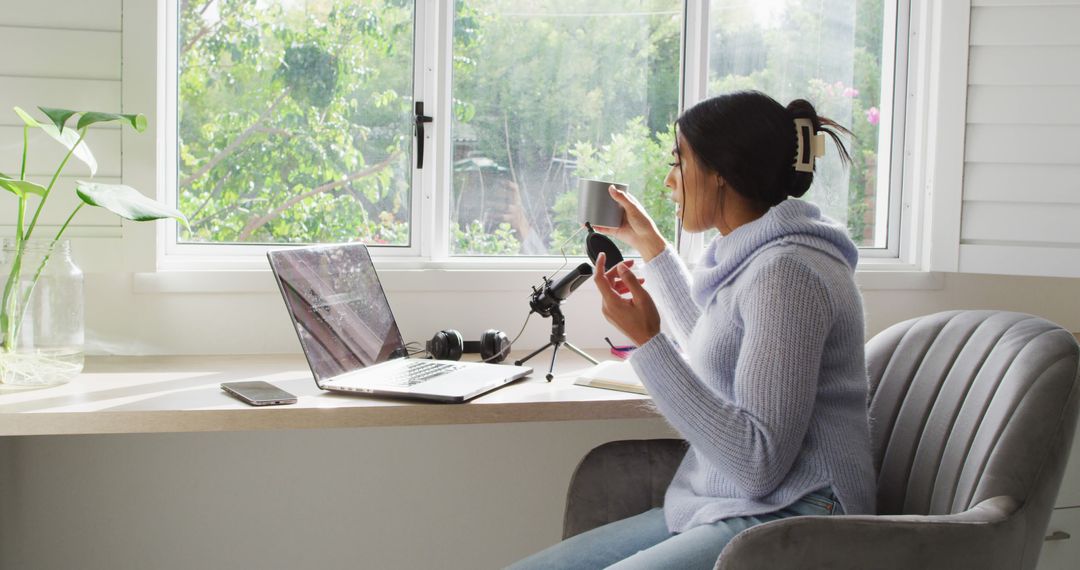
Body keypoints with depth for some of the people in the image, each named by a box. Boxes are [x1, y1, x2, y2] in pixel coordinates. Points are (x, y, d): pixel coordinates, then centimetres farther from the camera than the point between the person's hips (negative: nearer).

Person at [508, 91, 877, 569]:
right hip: (721, 511, 10)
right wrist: (650, 246, 40)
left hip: (784, 519, -10)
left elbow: (758, 465, -23)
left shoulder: (786, 271, -17)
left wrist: (648, 342, -22)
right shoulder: (752, 258, 14)